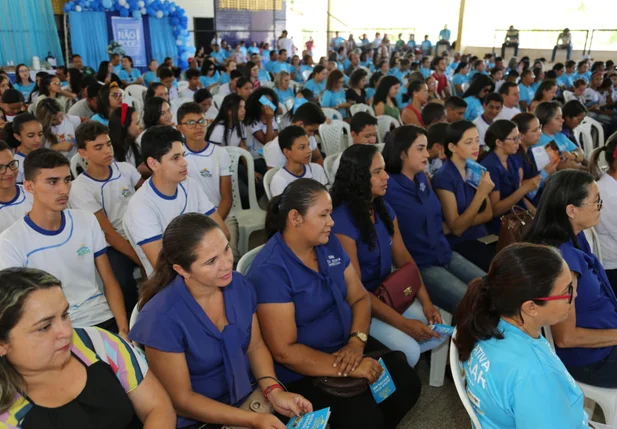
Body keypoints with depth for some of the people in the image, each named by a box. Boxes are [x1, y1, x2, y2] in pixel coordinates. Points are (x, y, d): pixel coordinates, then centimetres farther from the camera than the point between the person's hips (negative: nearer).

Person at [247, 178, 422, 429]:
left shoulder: (329, 243, -1)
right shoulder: (270, 270, -23)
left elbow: (359, 297, 3)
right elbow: (284, 351, -24)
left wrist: (357, 342, -15)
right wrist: (348, 368, -25)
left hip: (347, 344, 7)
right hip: (303, 369, -7)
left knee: (407, 383, -2)